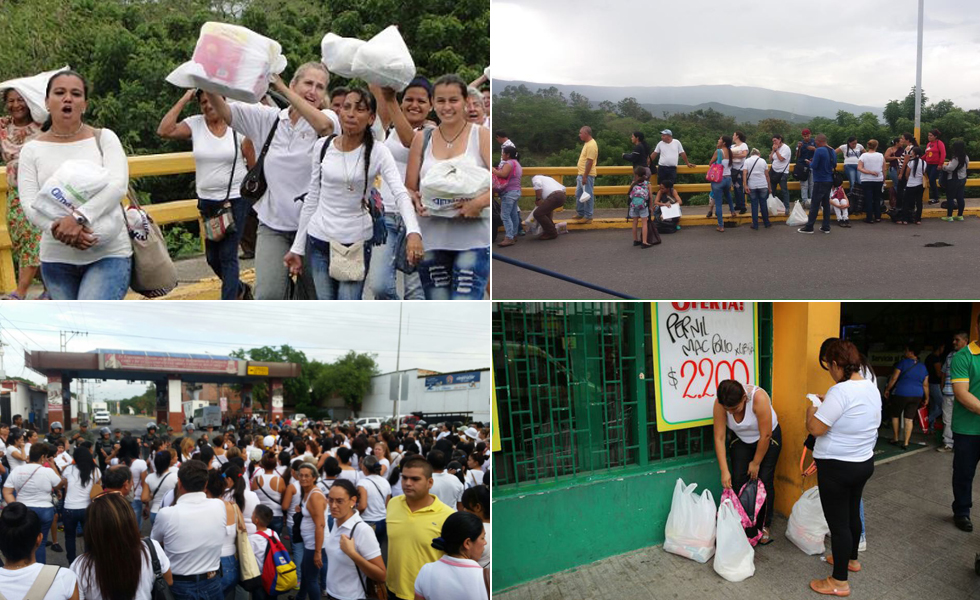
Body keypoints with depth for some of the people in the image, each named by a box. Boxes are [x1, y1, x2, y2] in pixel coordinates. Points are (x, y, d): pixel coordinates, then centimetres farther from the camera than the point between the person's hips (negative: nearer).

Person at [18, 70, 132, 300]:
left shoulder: (104, 138, 2)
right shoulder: (32, 150, 6)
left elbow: (117, 185, -13)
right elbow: (29, 203, -4)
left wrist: (78, 217, -26)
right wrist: (59, 229, -23)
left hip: (109, 254, -3)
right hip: (57, 259, 3)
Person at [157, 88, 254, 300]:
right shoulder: (194, 125, 1)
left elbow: (253, 163, -2)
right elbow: (163, 131, -13)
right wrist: (183, 100, -10)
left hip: (235, 200, -4)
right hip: (207, 201, 4)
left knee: (228, 256, -6)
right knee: (213, 258, 14)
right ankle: (240, 289, 40)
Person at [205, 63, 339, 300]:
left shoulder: (327, 118, -2)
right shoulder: (269, 118, 4)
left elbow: (324, 125, -26)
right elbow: (223, 109, 1)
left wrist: (281, 88, -23)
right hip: (273, 223, 1)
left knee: (310, 297, 9)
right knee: (268, 295, -12)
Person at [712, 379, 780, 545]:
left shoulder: (758, 398, -37)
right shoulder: (720, 404, -27)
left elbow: (765, 436, -29)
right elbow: (719, 438, -22)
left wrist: (756, 463, -19)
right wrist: (724, 471, -24)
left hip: (768, 439, -3)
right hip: (741, 440, 3)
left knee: (764, 481, -7)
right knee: (738, 481, -5)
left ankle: (764, 527, 7)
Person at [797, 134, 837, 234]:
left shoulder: (819, 151, -16)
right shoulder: (832, 151, 9)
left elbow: (814, 166, -18)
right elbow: (834, 165, 17)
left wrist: (810, 162, 2)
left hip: (820, 181, -7)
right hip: (829, 180, 7)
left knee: (815, 205, -3)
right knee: (826, 203, 12)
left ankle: (809, 227, 0)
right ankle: (826, 227, 14)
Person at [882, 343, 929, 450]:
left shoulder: (903, 363, -7)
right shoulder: (923, 367, 8)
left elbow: (894, 378, -8)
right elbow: (925, 385, 9)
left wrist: (887, 390, 3)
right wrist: (926, 398, 18)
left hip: (901, 393, -4)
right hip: (917, 395, 4)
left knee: (895, 416, 14)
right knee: (909, 419, 6)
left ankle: (895, 439, 22)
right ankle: (906, 443, 4)